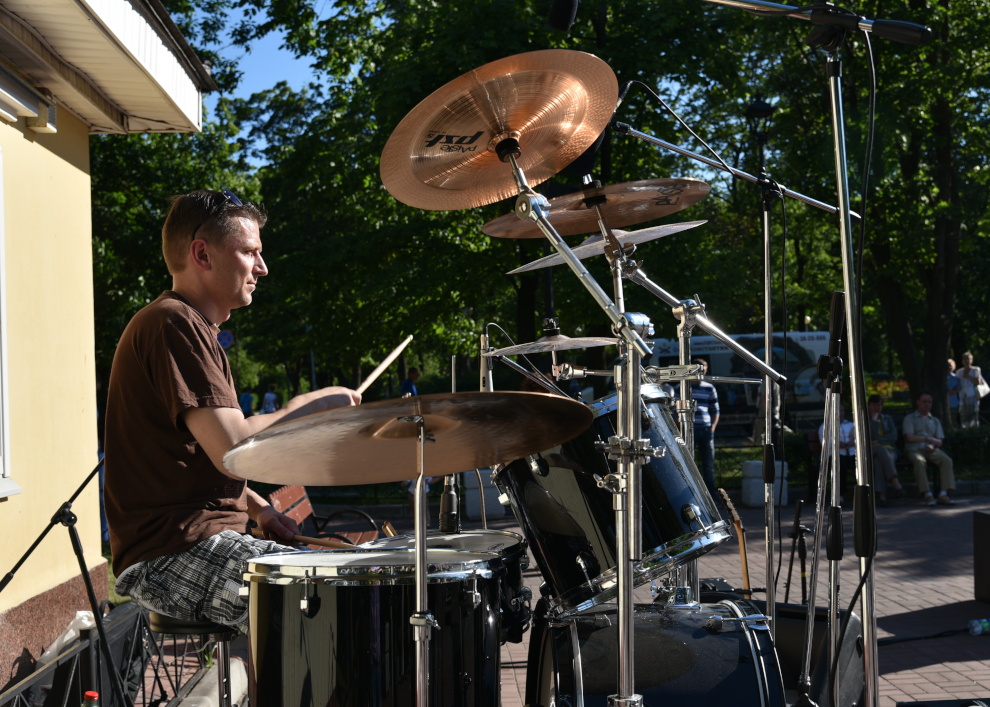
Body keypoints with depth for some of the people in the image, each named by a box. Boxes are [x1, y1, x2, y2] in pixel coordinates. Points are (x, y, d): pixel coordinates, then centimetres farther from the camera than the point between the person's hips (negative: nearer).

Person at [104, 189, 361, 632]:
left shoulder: (191, 326, 21)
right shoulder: (174, 324, -13)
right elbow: (233, 450, -22)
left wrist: (260, 510, 13)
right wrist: (308, 407, -8)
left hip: (198, 541, 11)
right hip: (173, 553, -11)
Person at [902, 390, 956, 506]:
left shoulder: (935, 420, 27)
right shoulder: (909, 418, 14)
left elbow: (940, 441, 14)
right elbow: (909, 438, -2)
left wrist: (932, 445, -9)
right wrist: (928, 439, -3)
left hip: (931, 449, 4)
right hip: (914, 449, -4)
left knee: (947, 460, -28)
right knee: (919, 461, -39)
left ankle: (943, 494, -38)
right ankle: (927, 494, -45)